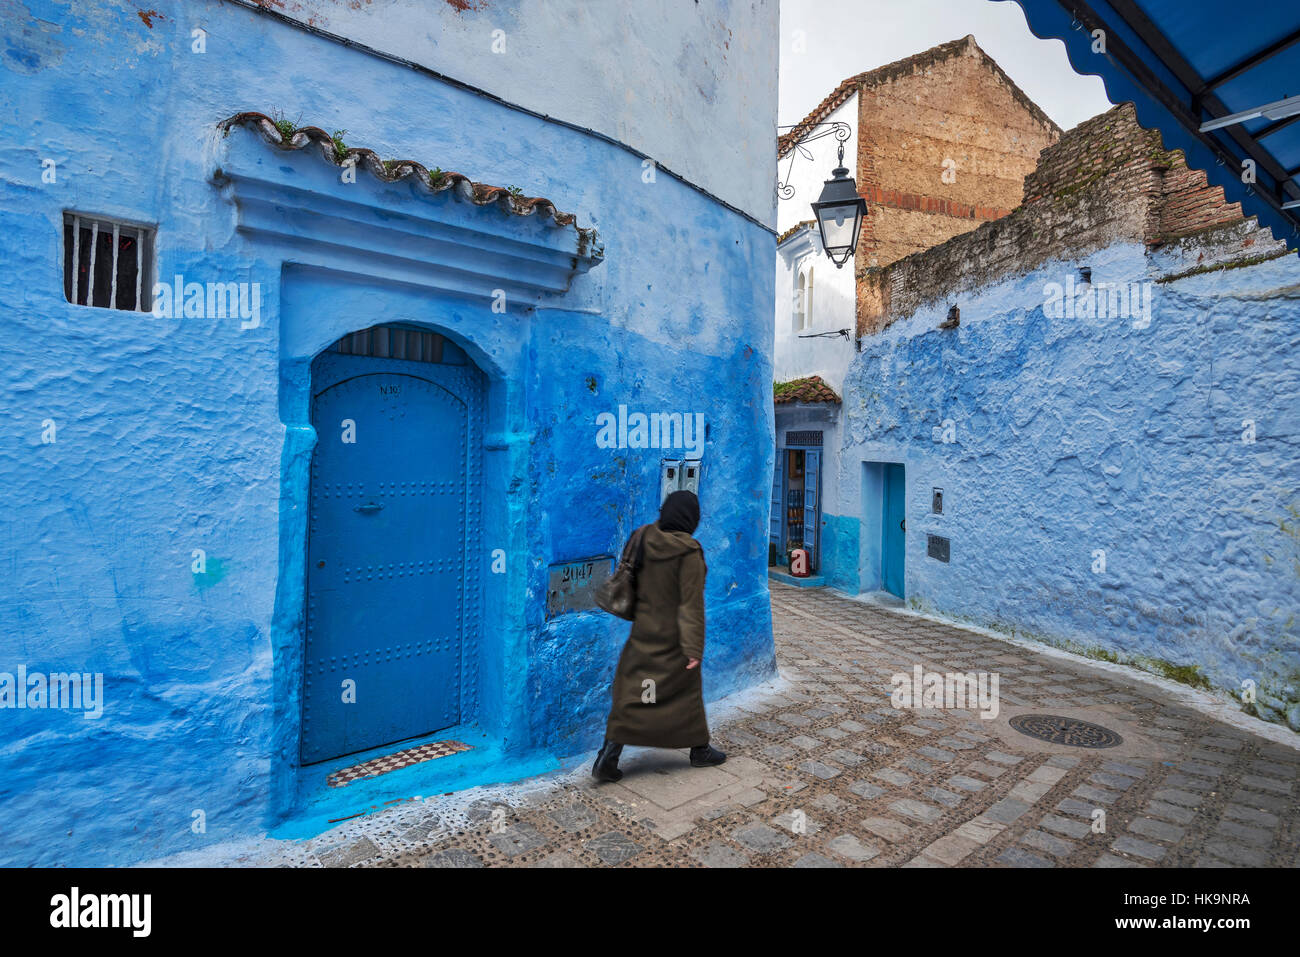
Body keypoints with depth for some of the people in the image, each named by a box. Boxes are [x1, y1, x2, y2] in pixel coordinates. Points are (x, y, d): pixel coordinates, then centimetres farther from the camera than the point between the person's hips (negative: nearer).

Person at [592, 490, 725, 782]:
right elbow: (692, 603, -19)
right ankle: (700, 750, 32)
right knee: (686, 691, 14)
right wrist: (694, 648, -15)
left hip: (643, 633, 5)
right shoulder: (688, 552, -20)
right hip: (674, 638, -4)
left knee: (630, 692, 12)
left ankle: (608, 757, 9)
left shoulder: (645, 538, -5)